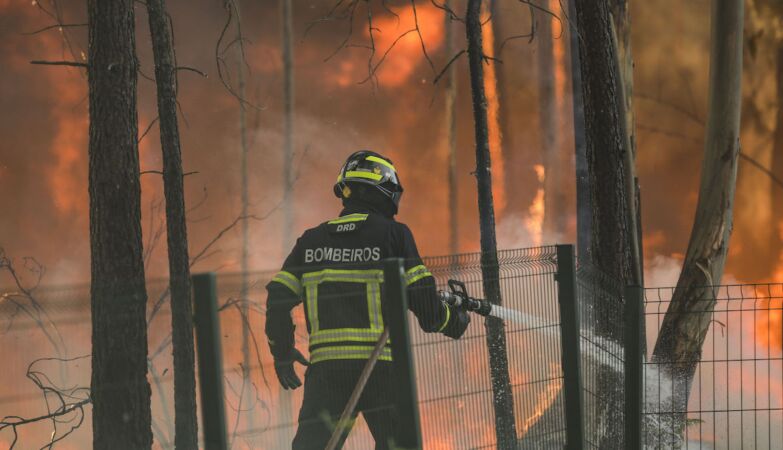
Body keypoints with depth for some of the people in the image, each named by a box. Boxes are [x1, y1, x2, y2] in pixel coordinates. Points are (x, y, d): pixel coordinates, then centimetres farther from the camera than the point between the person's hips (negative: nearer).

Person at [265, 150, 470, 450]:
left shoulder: (311, 240, 11)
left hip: (325, 366, 3)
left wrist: (282, 353, 21)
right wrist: (456, 322, 16)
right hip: (380, 367, -3)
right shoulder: (393, 234, -1)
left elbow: (279, 298, 8)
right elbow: (422, 299, -3)